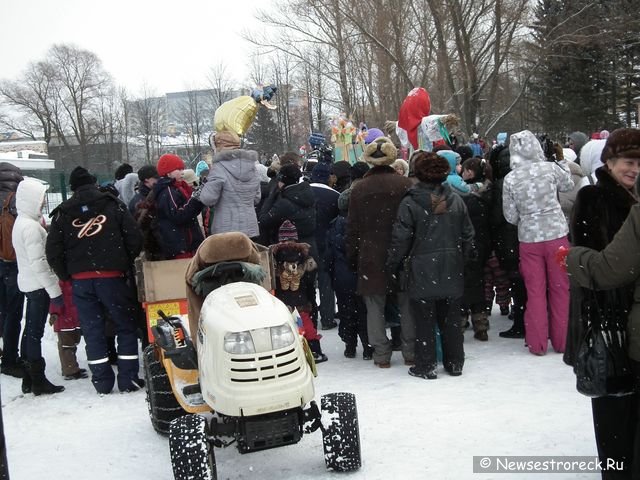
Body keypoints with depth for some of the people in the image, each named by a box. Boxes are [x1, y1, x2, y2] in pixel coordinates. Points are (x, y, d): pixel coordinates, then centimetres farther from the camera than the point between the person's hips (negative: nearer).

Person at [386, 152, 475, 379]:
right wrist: (464, 258, 19)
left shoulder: (409, 203, -11)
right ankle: (455, 363, 22)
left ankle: (426, 366, 9)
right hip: (451, 271, 4)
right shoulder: (455, 200, 3)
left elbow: (401, 239, -10)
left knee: (425, 320, 4)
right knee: (451, 319, 14)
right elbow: (468, 234, 8)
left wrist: (393, 267, 1)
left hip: (422, 271, -4)